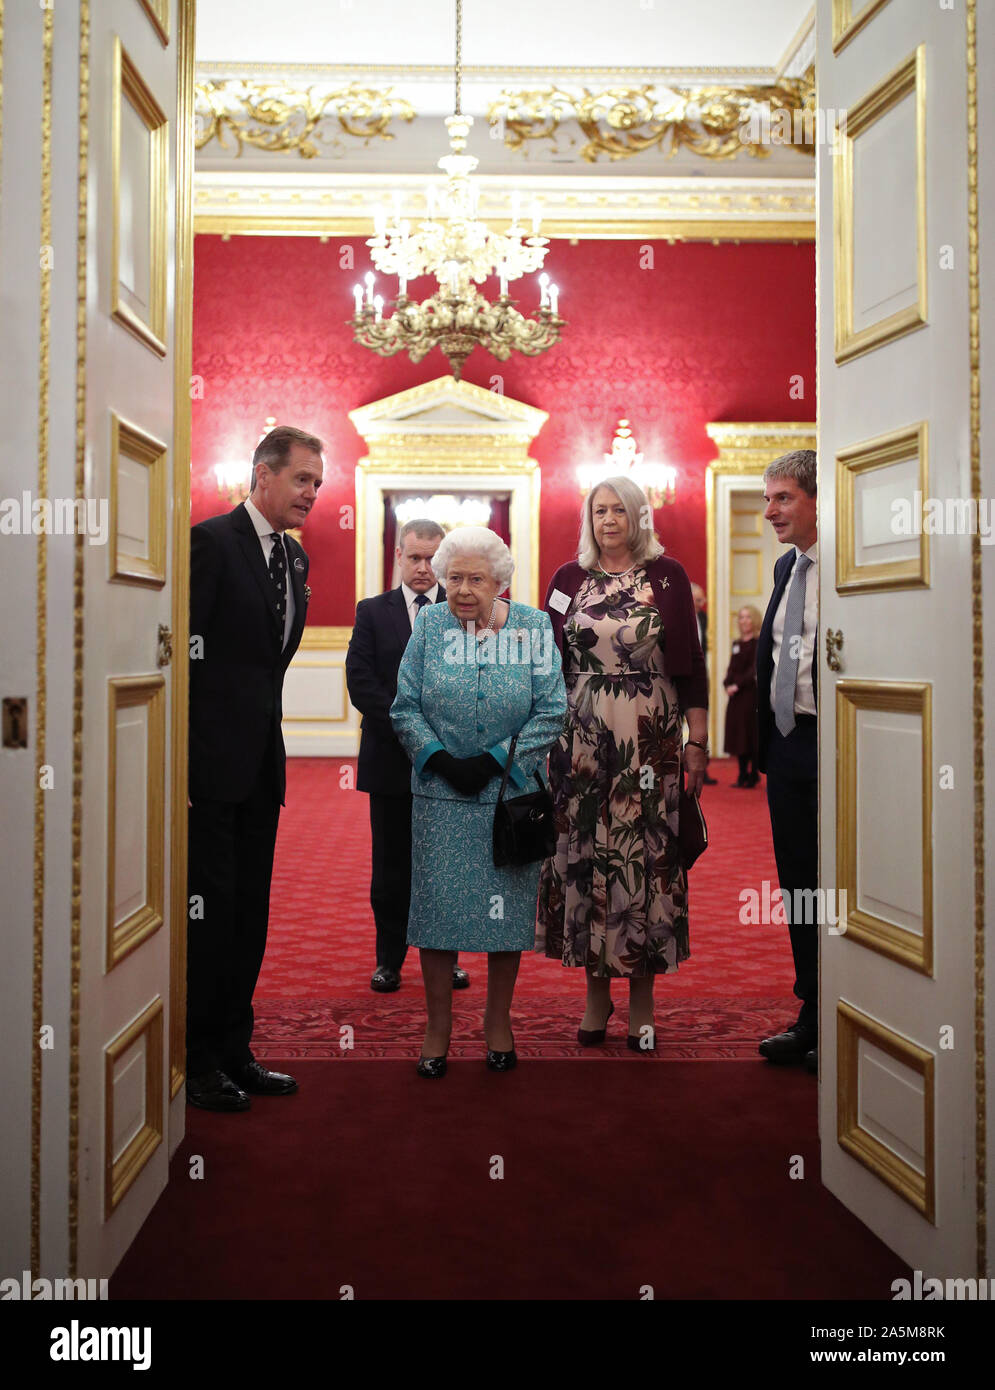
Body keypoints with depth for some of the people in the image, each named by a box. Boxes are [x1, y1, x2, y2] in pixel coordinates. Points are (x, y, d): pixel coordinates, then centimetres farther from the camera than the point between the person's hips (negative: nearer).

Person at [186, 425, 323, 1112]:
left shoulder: (294, 555, 14)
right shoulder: (212, 541, -10)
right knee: (208, 908, 0)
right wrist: (184, 760, -17)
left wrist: (267, 724, 12)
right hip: (214, 761, -8)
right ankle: (197, 1062, 15)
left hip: (263, 759, 8)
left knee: (250, 907, 13)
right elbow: (187, 653, -15)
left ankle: (233, 1051, 26)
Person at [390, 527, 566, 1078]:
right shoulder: (430, 624, 2)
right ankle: (438, 1024, 18)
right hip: (440, 793, 0)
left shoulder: (533, 626, -1)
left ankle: (498, 1020, 25)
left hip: (512, 792, 0)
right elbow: (404, 707, 1)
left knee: (508, 903, 7)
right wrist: (441, 759, -13)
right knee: (437, 903, 1)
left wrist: (495, 761, -13)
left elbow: (551, 711, -5)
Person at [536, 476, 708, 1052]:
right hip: (581, 740, 2)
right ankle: (597, 991, 18)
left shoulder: (668, 575, 3)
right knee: (583, 853, 3)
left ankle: (643, 998, 13)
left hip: (649, 741, -2)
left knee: (645, 855, 0)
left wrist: (698, 741, -3)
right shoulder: (568, 579, 8)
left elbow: (691, 661, 1)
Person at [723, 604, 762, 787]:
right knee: (738, 733, 7)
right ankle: (743, 775, 15)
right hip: (735, 696, 7)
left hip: (751, 693, -7)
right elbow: (731, 669, 14)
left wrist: (738, 686, -17)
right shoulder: (736, 644, 16)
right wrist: (727, 685, -3)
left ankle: (753, 774, 4)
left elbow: (755, 670, -12)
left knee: (751, 734, -4)